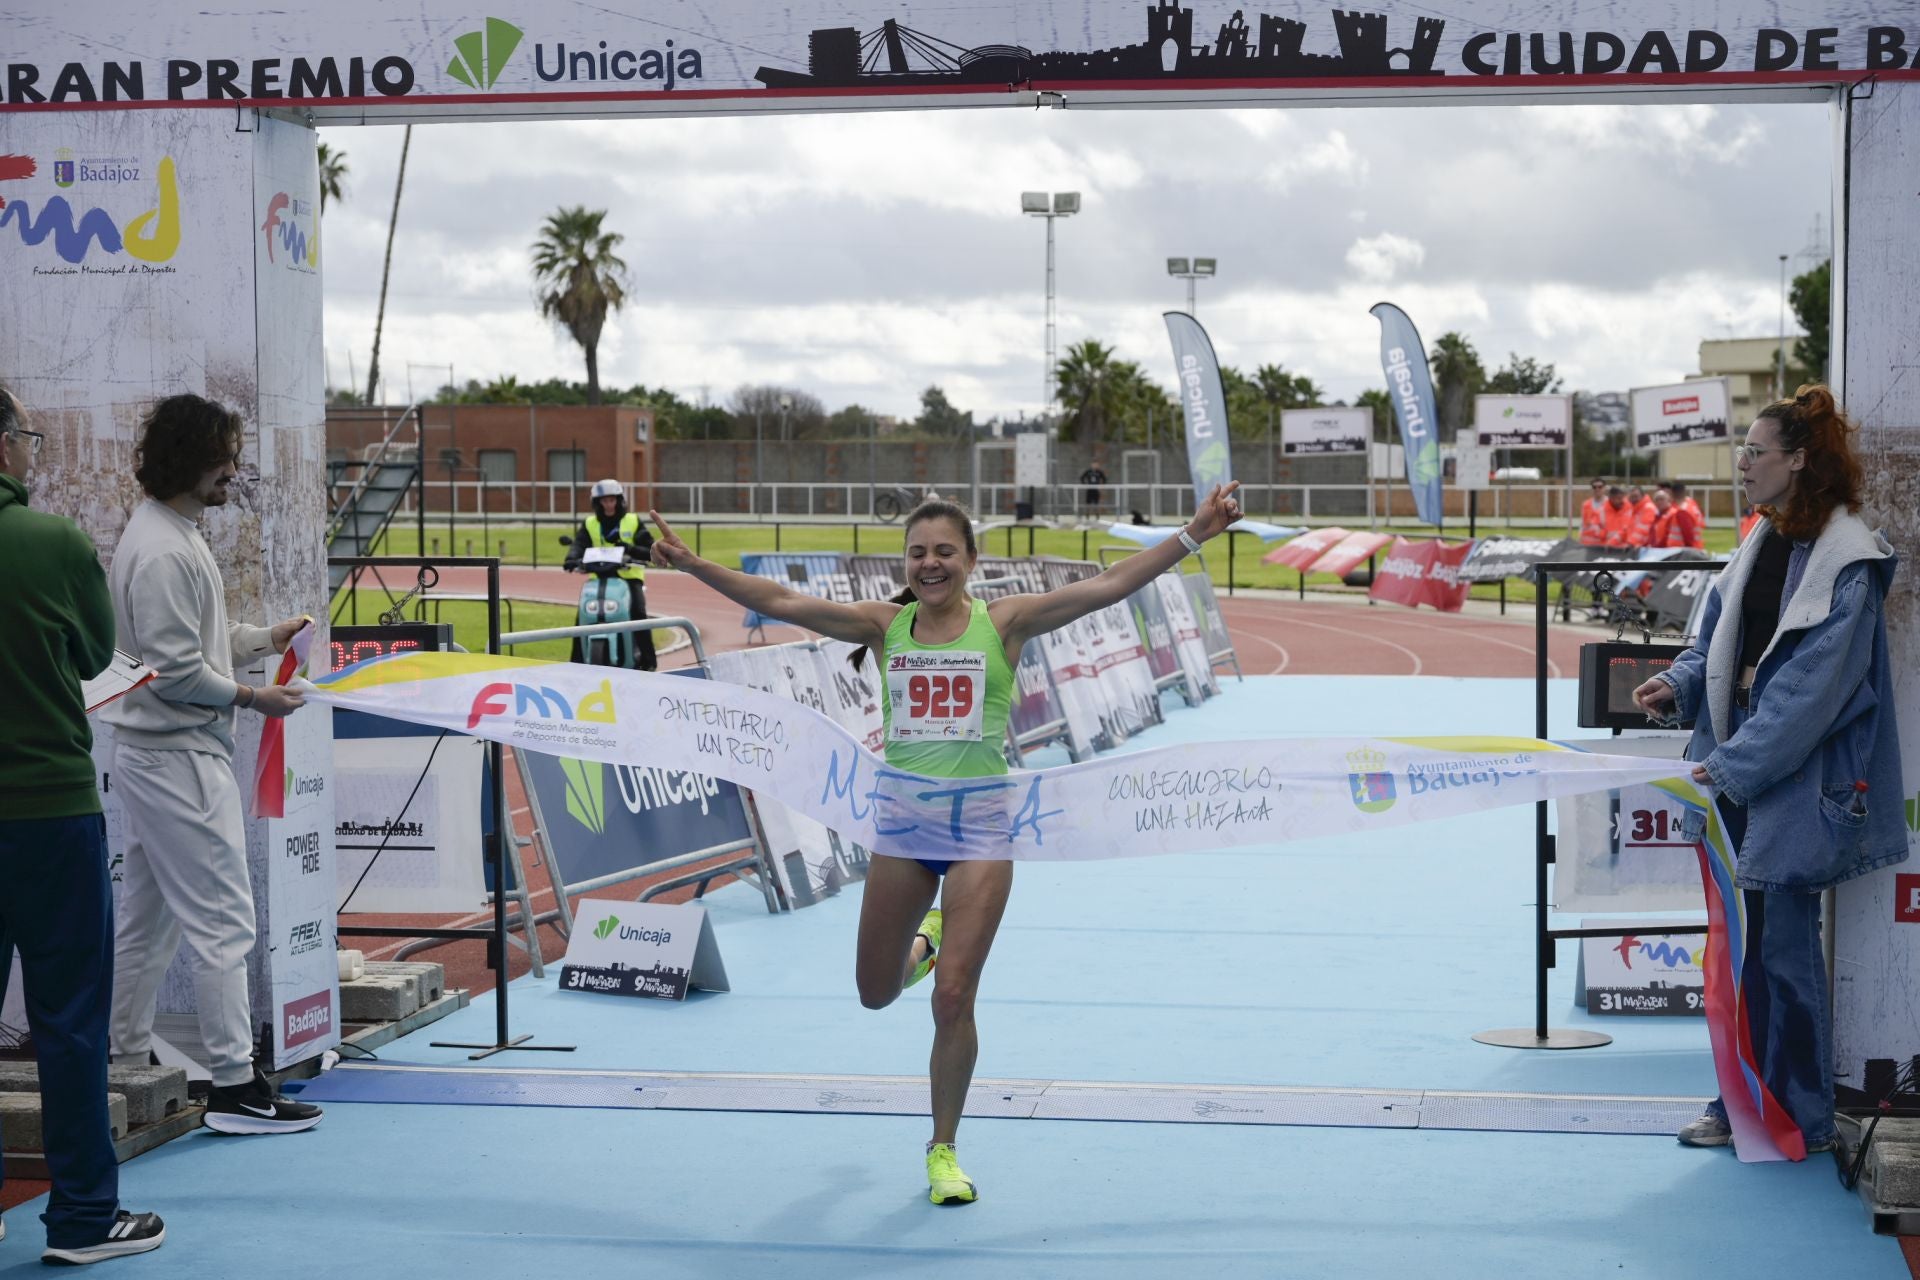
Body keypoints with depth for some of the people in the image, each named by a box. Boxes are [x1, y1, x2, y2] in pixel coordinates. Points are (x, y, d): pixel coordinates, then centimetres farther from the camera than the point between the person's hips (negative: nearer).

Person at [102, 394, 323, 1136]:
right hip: (180, 759, -11)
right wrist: (251, 698, -12)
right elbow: (176, 671, -21)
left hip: (156, 757, 11)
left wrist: (266, 639, 7)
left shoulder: (172, 535, 13)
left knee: (147, 917, 16)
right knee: (221, 920, -8)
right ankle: (235, 1086, -5)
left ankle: (128, 1058, 25)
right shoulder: (163, 553, -19)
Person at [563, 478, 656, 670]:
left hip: (630, 577, -2)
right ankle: (577, 660, -10)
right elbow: (579, 544, -5)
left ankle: (648, 660, -18)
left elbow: (651, 550, 0)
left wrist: (632, 550, -21)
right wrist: (572, 558, -28)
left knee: (638, 611, -25)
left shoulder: (633, 521, 8)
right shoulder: (589, 524, 12)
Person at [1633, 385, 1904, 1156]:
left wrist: (1733, 765, -20)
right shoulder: (1762, 542, 10)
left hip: (1800, 781, -8)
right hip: (1741, 771, 8)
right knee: (1745, 941, 12)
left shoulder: (1845, 561, -15)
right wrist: (1678, 688, -1)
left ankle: (1800, 1119, 12)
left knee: (1782, 945, -1)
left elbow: (1815, 686, -19)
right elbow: (1721, 643, 18)